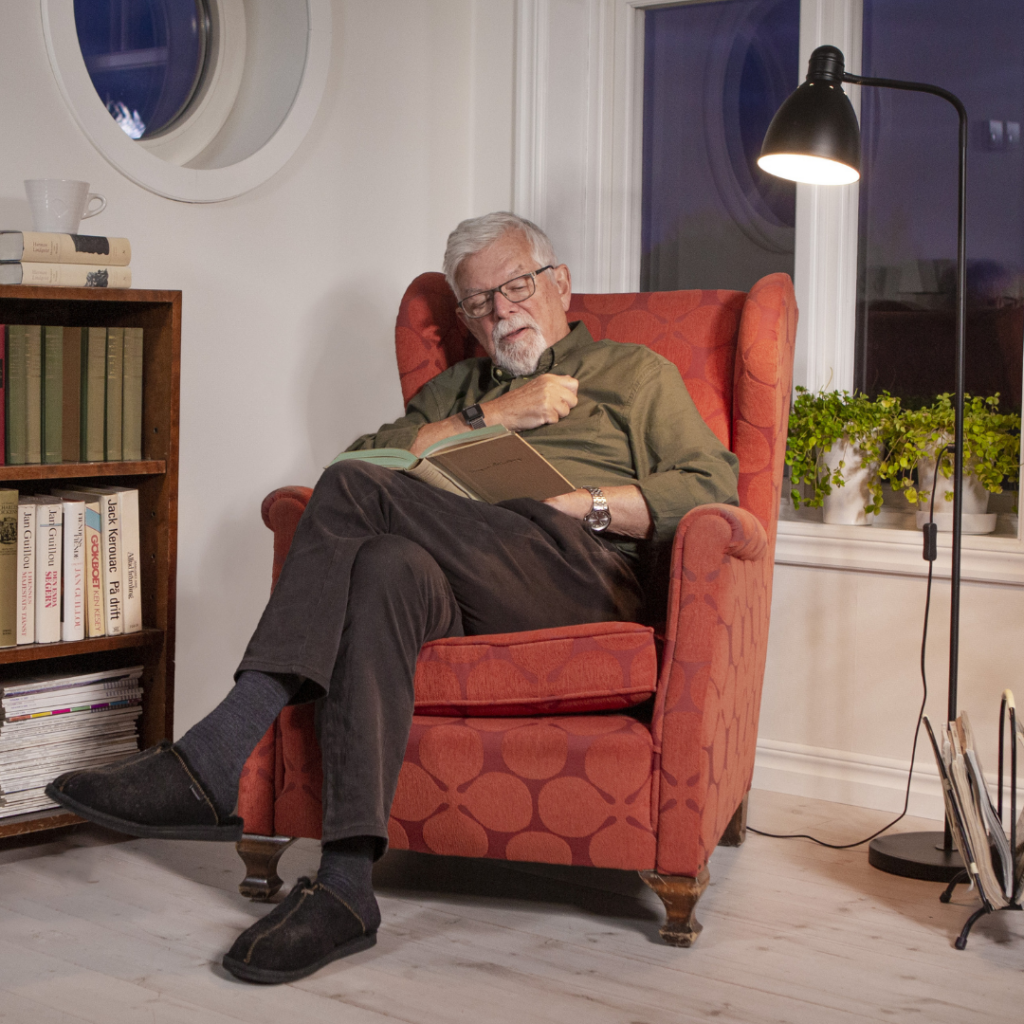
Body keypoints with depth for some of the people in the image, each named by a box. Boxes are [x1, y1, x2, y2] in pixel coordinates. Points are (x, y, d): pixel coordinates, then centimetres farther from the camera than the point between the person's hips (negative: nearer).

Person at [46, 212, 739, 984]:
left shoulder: (637, 373, 25)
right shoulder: (455, 388, 36)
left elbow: (714, 485, 8)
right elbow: (371, 453, 15)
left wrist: (593, 505, -5)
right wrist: (491, 416, 6)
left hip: (582, 575, -4)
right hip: (461, 594, 4)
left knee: (354, 494, -26)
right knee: (386, 568, -35)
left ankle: (214, 760, -34)